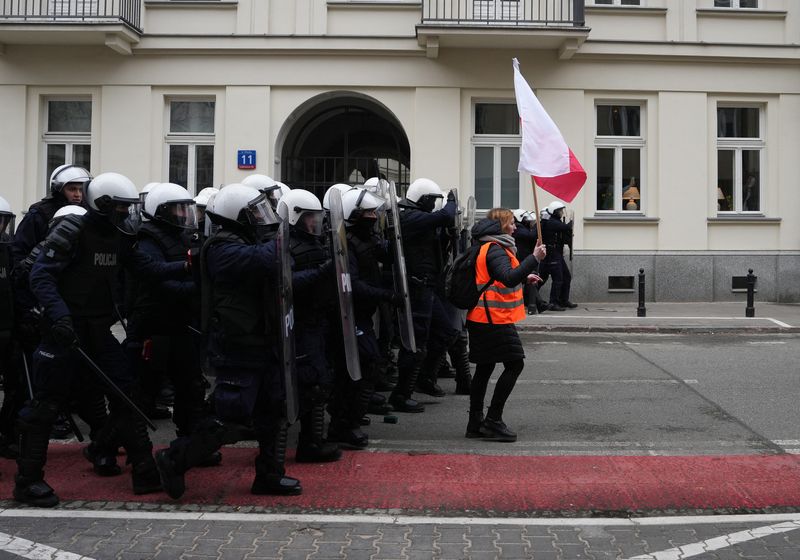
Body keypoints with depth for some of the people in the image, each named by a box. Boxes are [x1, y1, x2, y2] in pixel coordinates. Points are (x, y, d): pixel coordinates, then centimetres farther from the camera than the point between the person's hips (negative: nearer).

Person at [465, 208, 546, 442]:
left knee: (485, 367, 11)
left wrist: (523, 277, 22)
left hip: (482, 318, 10)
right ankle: (493, 420, -4)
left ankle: (476, 422, 14)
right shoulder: (495, 250, -15)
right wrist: (534, 258, -29)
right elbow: (509, 278, -30)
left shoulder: (487, 247, 17)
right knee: (514, 364, -5)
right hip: (495, 318, -10)